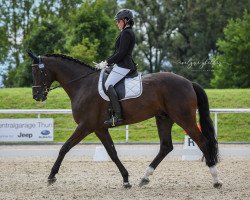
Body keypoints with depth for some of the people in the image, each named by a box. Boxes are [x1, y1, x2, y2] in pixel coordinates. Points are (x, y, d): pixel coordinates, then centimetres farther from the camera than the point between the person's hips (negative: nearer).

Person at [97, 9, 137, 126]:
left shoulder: (126, 33, -12)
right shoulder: (128, 33, 21)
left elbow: (121, 53, -19)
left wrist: (107, 63, -13)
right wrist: (107, 62, 18)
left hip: (123, 66, -11)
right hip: (123, 65, 11)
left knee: (108, 84, -25)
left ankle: (117, 115, -34)